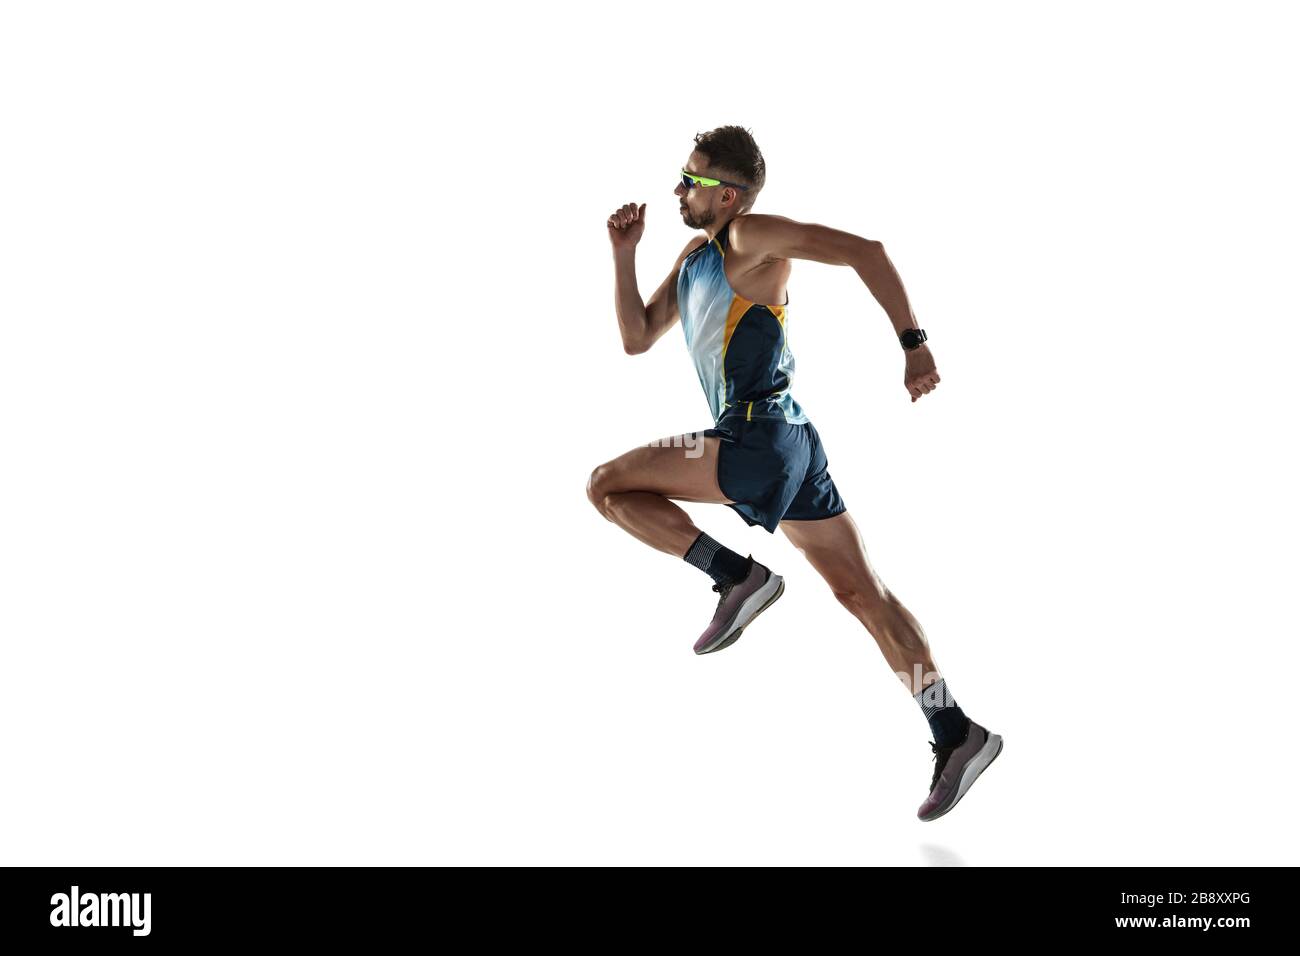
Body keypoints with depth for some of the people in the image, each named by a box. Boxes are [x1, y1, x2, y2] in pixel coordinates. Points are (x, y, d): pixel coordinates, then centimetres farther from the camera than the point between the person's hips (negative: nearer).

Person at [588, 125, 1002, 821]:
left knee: (607, 485, -3)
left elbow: (863, 251, -14)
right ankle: (956, 735, 9)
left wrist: (913, 343, -18)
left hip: (758, 439, -10)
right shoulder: (694, 258, 21)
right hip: (787, 445, 10)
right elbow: (637, 339, 24)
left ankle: (737, 576, -9)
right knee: (859, 590, 8)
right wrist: (624, 254, 15)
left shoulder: (751, 237, -6)